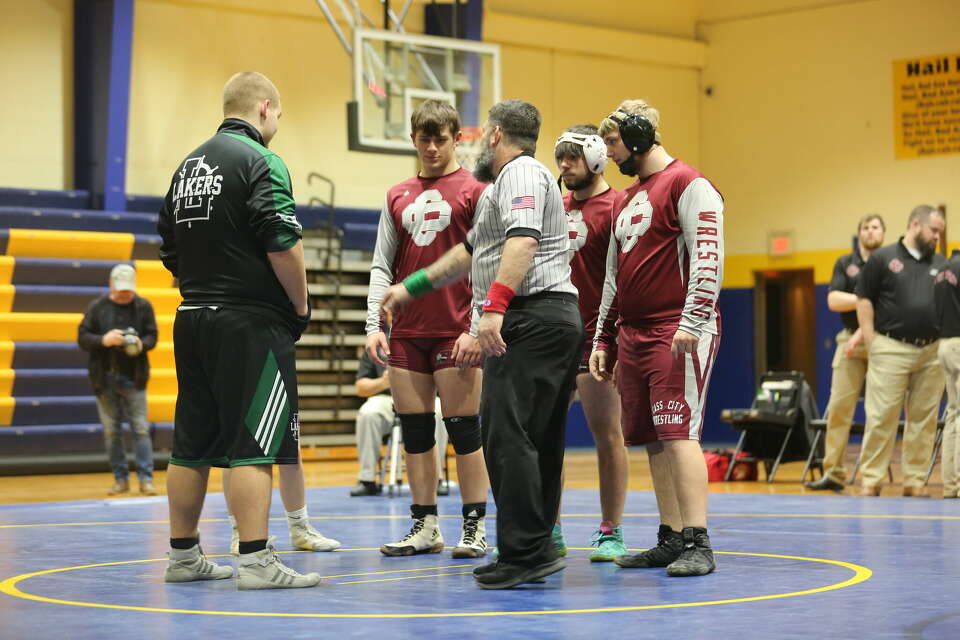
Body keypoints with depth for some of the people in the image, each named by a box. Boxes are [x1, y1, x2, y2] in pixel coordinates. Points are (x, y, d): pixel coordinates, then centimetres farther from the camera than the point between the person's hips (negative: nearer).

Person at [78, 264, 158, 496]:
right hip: (105, 378, 1)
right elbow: (82, 338, 1)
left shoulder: (143, 306, 3)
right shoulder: (97, 307, 3)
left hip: (134, 378, -1)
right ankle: (121, 479, 12)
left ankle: (146, 478, -3)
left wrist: (141, 344, -17)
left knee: (140, 429, -5)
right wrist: (103, 340, -18)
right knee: (111, 431, 4)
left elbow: (152, 336, 5)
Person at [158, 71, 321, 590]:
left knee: (192, 445, 12)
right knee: (254, 444, -7)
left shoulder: (189, 165, 16)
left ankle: (183, 556, 19)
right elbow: (284, 245, -18)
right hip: (250, 323, -8)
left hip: (192, 319, 8)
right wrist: (301, 306, -6)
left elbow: (171, 252, 19)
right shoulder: (259, 161, -10)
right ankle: (256, 561, -8)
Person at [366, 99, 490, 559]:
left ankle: (475, 527, 5)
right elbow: (382, 267, 15)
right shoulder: (397, 198, 14)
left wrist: (477, 329, -12)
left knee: (463, 428, -3)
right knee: (414, 430, 6)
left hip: (456, 331, -5)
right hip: (406, 332, 5)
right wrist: (374, 324, 4)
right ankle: (425, 527, 14)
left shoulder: (474, 192, 0)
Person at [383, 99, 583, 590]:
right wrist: (412, 287, 39)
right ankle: (539, 548, 14)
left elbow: (522, 240, -22)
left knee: (507, 435, -14)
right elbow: (471, 251, 36)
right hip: (559, 320, 11)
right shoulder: (505, 184, 28)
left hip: (531, 319, -11)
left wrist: (494, 306, -30)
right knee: (539, 441, 10)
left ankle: (525, 554, -16)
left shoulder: (521, 173, -5)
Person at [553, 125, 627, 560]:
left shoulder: (615, 207, -6)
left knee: (607, 435, 0)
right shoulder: (555, 207, 15)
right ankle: (548, 530, 16)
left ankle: (610, 533, 8)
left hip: (595, 340, -7)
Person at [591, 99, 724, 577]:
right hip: (633, 335, 9)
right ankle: (671, 539, 12)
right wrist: (603, 340, 22)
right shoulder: (626, 200, 22)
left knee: (678, 433, -15)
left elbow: (709, 256, -15)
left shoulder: (687, 184, -5)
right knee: (652, 441, 7)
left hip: (678, 333, -9)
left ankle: (697, 543, -15)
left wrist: (691, 322, -22)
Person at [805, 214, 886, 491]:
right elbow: (833, 300, 1)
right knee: (839, 406, -5)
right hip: (850, 339, 2)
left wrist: (863, 332, -13)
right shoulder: (845, 263, 13)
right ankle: (833, 473, -3)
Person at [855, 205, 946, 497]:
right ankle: (871, 480, 1)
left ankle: (915, 481, 12)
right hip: (892, 349, -4)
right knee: (881, 417, -5)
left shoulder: (940, 264, 14)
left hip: (931, 352, 4)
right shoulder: (882, 258, 2)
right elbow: (864, 300, 0)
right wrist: (871, 343, -6)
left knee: (923, 419, 5)